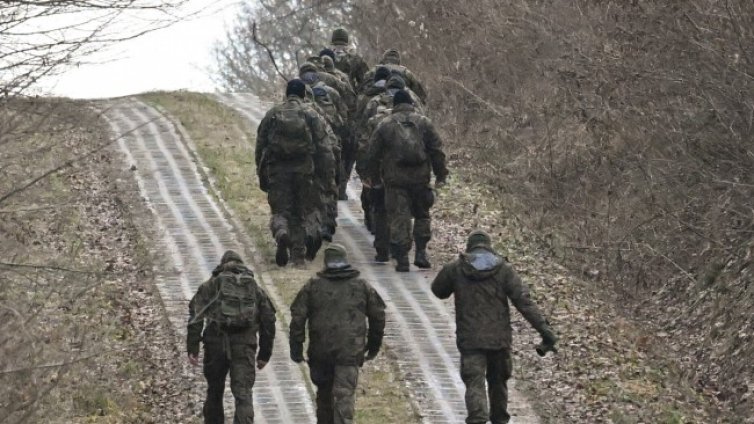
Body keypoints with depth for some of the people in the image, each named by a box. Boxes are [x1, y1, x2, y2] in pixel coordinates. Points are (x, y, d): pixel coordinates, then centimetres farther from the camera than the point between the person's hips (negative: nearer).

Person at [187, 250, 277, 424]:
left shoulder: (210, 285, 12)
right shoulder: (255, 288, 18)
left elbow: (196, 316, 1)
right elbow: (268, 320, 14)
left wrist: (192, 348, -2)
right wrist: (265, 353, 19)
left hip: (216, 343, 0)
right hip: (245, 345, 0)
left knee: (214, 391, 17)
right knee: (243, 393, -5)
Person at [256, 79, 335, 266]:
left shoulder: (272, 114, 8)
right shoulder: (312, 115, 2)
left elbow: (260, 145, 12)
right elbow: (323, 146, -4)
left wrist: (262, 175, 20)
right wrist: (327, 172, 1)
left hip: (277, 169, 1)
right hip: (305, 170, -1)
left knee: (280, 210, 4)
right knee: (303, 211, 11)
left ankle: (281, 233, -28)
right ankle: (298, 255, -4)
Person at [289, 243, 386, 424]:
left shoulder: (313, 286, 2)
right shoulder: (362, 286, 5)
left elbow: (298, 317, -2)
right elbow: (378, 316, 11)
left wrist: (296, 348, 2)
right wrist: (374, 345, 22)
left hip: (320, 350, 1)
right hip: (351, 352, -1)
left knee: (324, 393, 19)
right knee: (344, 395, -7)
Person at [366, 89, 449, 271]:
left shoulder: (384, 125, 2)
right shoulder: (424, 123, 4)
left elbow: (373, 155, 4)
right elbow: (437, 150, 3)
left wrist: (374, 177, 15)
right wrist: (441, 175, 9)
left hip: (395, 179, -1)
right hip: (420, 178, 1)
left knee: (399, 218, 1)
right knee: (422, 215, 17)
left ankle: (402, 259, -2)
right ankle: (421, 253, 7)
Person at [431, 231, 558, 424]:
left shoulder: (455, 269, -1)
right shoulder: (503, 270, -2)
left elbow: (438, 290, 17)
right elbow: (524, 302, -9)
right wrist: (544, 329, -11)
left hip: (470, 339, -1)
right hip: (499, 338, 1)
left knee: (474, 383, -6)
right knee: (498, 381, 21)